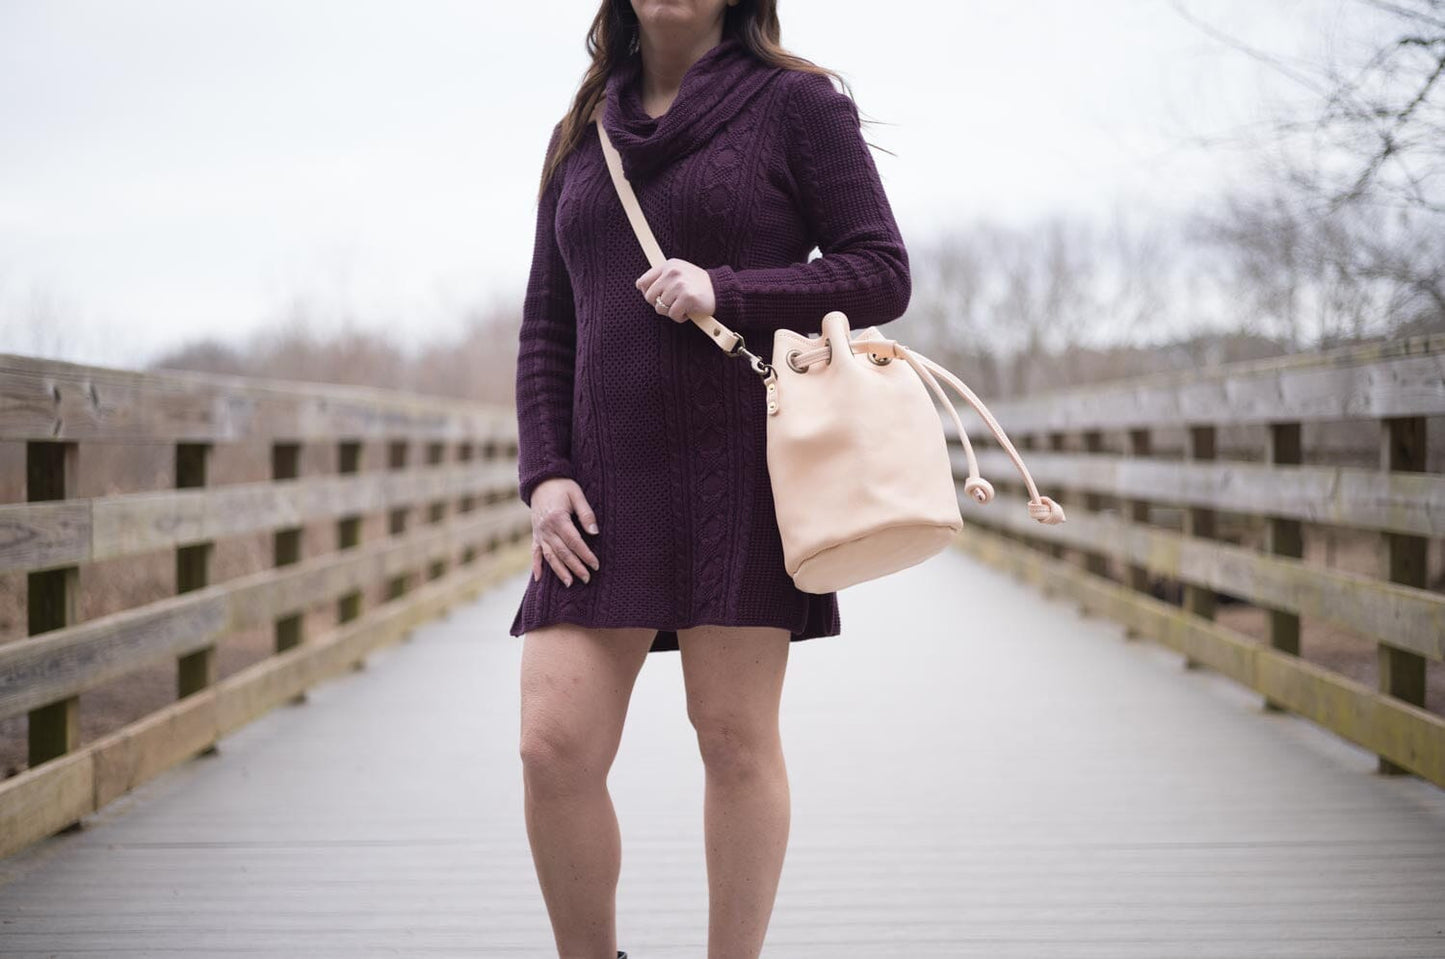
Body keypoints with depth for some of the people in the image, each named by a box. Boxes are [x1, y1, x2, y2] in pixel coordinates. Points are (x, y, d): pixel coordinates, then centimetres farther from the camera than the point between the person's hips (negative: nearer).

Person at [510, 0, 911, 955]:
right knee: (555, 745, -5)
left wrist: (725, 291, -15)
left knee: (735, 735, -2)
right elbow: (547, 329, 16)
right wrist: (545, 474, 2)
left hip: (743, 471, -4)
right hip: (609, 481, 4)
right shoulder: (581, 135, 17)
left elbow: (883, 273, -2)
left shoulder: (796, 102, 4)